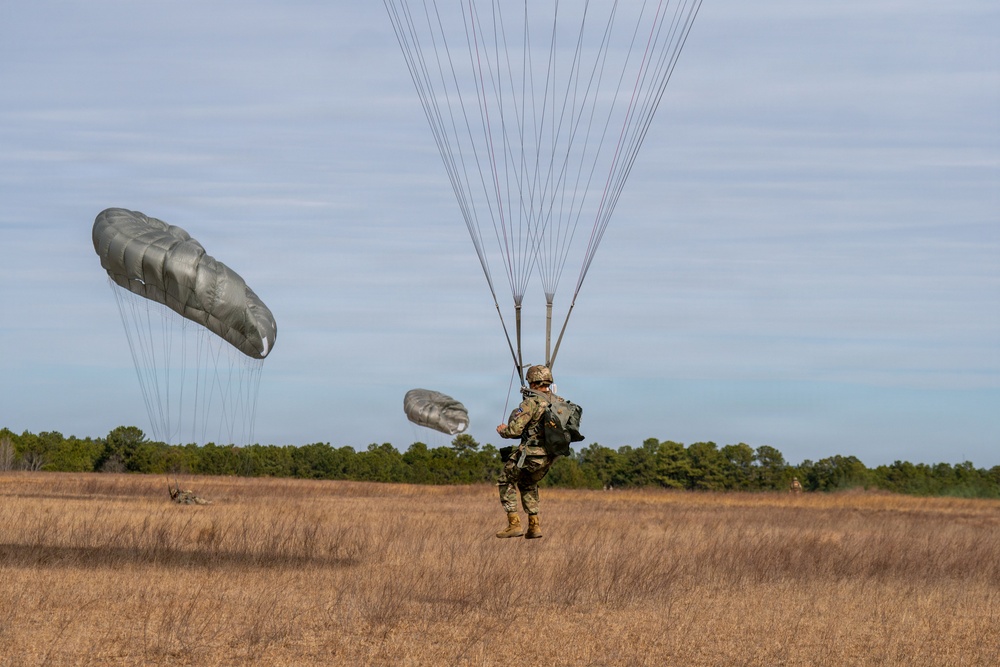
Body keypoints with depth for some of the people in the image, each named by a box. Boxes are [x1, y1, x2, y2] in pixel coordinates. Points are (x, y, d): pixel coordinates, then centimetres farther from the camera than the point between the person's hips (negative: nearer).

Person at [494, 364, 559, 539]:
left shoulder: (531, 402, -15)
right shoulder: (558, 402, 6)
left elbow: (514, 430, -19)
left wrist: (502, 430, 5)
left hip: (531, 454, -7)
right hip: (549, 456, 7)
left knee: (506, 481, 11)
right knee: (528, 485, 27)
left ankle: (514, 524, 3)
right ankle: (534, 525, 19)